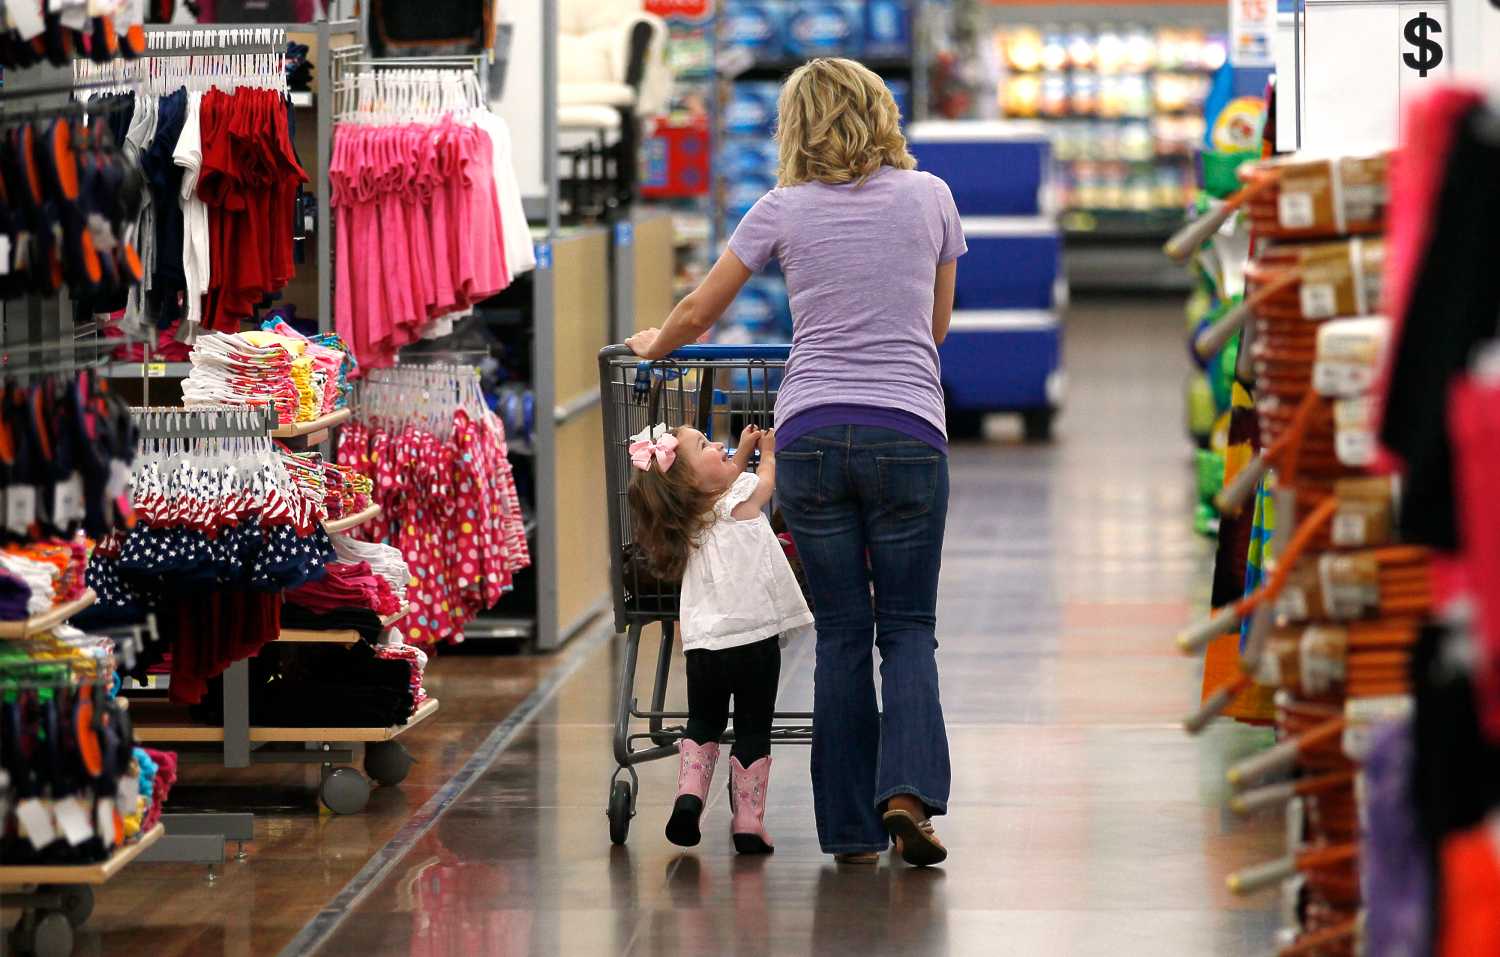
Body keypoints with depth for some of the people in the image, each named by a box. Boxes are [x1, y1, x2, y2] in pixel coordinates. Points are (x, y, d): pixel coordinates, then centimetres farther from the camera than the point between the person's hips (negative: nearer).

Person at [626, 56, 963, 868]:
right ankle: (908, 792, -15)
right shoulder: (928, 197, 6)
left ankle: (851, 828, 7)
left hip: (812, 435, 0)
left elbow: (694, 316, 10)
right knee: (907, 626, 7)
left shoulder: (784, 211, 4)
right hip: (907, 433, 0)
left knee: (842, 634, 7)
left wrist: (654, 344, 32)